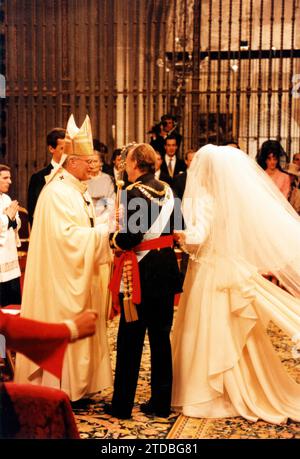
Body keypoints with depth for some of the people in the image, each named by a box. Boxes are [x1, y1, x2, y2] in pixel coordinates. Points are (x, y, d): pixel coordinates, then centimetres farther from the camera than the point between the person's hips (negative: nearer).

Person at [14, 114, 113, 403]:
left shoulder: (78, 191, 13)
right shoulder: (57, 193, -17)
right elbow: (66, 235, -23)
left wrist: (107, 229, 0)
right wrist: (105, 230, -21)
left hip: (79, 274, 10)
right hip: (61, 278, -9)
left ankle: (78, 385, 23)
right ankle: (60, 391, 9)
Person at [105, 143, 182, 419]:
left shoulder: (135, 192, -14)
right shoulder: (167, 190, 7)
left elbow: (130, 238, -20)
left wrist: (112, 238, -2)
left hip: (141, 271, -6)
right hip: (167, 267, 7)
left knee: (131, 338, 3)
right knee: (161, 335, 12)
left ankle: (122, 404, 13)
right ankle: (161, 403, 19)